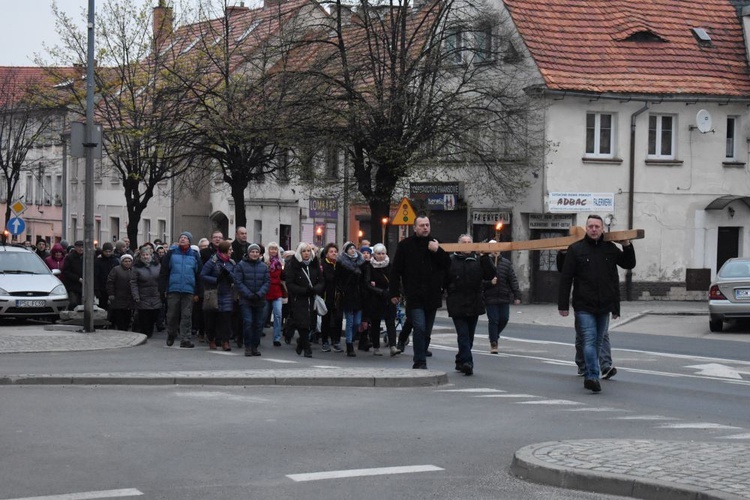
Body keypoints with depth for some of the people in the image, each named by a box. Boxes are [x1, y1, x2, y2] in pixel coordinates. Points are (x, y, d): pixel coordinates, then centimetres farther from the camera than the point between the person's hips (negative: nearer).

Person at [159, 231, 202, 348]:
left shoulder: (195, 255, 10)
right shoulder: (171, 253, 6)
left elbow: (198, 275, 10)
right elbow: (163, 272, 4)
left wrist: (197, 292, 4)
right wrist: (163, 289, -3)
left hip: (188, 291, 0)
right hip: (173, 289, 0)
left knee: (186, 316, -2)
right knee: (172, 314, 5)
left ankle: (185, 339, -1)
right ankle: (171, 335, 24)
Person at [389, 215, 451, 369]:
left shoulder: (434, 245, 12)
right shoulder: (405, 245, 1)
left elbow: (447, 264, 7)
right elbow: (396, 270, 1)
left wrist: (437, 251, -9)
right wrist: (394, 293, -4)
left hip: (432, 297, 4)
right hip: (414, 297, -4)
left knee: (426, 332, 9)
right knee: (419, 328, -16)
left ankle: (420, 362, 19)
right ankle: (420, 362, -12)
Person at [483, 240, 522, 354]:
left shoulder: (506, 263, 3)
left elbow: (513, 280, 3)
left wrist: (516, 296, -1)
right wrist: (489, 282, -23)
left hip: (504, 297, 3)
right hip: (490, 297, -3)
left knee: (504, 319, 6)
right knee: (493, 320, -2)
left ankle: (495, 335, 32)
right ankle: (493, 343, 8)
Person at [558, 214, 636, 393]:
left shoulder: (610, 248, 8)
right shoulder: (576, 249, -2)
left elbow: (629, 264, 21)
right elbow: (565, 279, -3)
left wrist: (627, 246, 5)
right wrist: (563, 305, -7)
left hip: (604, 306, 4)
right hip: (584, 306, -4)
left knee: (598, 342, 11)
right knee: (590, 340, -14)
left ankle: (590, 376, 22)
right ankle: (593, 376, -20)